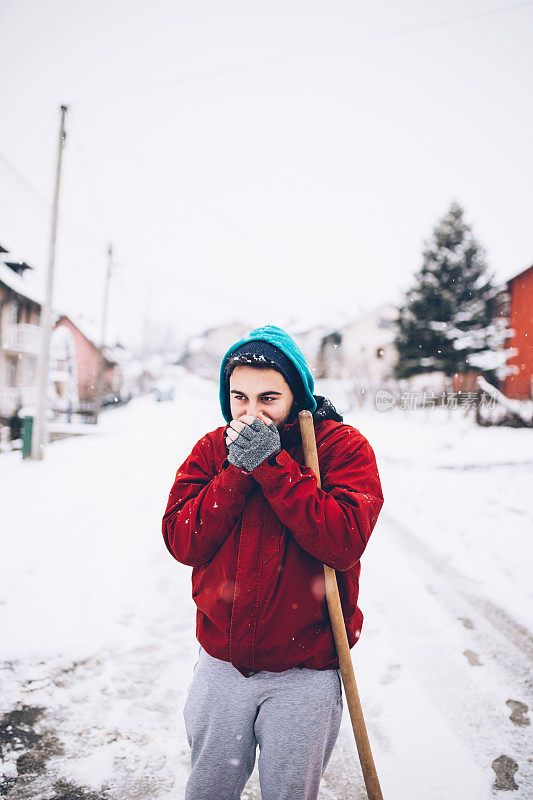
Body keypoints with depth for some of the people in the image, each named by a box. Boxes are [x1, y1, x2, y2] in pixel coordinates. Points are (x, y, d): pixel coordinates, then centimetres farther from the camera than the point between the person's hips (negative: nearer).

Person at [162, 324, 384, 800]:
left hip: (306, 675, -2)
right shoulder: (213, 449, -2)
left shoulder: (343, 446, -11)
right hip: (222, 665, 3)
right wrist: (238, 471, -21)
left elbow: (344, 542, -25)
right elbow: (182, 542, -11)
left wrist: (271, 463, -25)